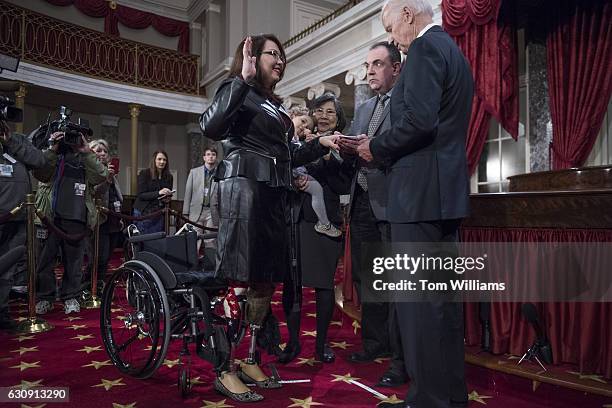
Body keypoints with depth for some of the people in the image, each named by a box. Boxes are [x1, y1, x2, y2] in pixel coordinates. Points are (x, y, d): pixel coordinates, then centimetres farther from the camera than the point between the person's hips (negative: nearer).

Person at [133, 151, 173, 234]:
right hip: (144, 212, -3)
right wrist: (158, 193, -22)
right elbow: (141, 195, -10)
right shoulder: (144, 173, -3)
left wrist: (168, 199, -6)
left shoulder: (169, 177, 8)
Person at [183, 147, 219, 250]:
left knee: (211, 242, 3)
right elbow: (188, 193, 8)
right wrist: (186, 213, 3)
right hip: (196, 211, 1)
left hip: (212, 213, -1)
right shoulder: (194, 172, 10)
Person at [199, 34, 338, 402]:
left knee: (265, 281, 9)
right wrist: (243, 79, -17)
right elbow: (212, 128, -18)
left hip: (274, 194, 9)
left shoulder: (274, 104, 24)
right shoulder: (237, 89, 2)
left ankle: (250, 361, 22)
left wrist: (321, 144, 13)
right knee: (239, 280, -8)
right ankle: (224, 371, 4)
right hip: (245, 187, -8)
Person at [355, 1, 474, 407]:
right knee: (443, 294, 14)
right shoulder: (452, 51, 23)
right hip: (446, 189, 10)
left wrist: (376, 148, -5)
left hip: (420, 191, -10)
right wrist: (385, 151, 15)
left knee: (417, 298, -5)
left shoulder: (425, 48, -7)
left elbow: (419, 122, -21)